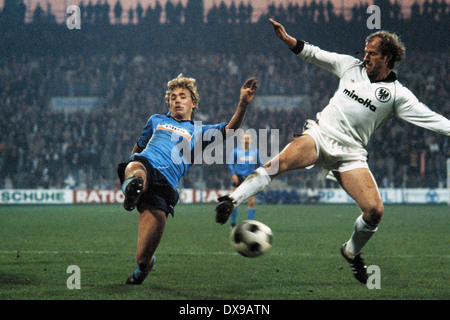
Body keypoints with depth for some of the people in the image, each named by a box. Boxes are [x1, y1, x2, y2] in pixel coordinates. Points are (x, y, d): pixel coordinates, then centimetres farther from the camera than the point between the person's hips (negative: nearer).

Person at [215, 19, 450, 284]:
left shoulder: (398, 95, 1)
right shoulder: (352, 66, 10)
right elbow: (315, 54, 18)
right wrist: (287, 39, 8)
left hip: (351, 153, -1)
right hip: (319, 135, 1)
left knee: (375, 210, -16)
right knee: (281, 161, -31)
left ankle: (352, 252, 14)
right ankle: (232, 200, -31)